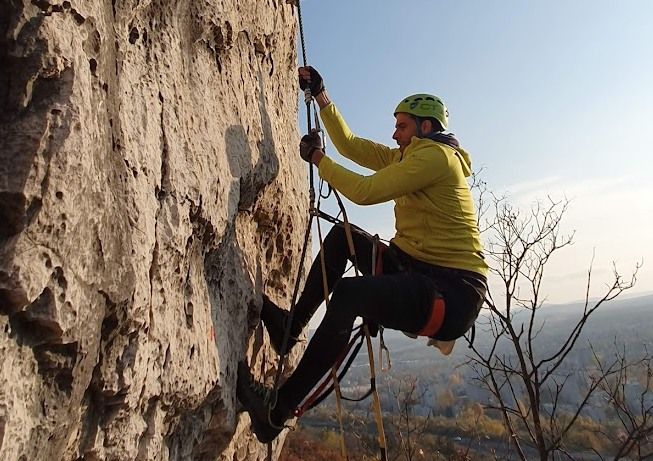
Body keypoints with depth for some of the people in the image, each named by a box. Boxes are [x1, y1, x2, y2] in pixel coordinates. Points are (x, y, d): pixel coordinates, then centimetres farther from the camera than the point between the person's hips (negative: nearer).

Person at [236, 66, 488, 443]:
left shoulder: (437, 154, -10)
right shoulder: (408, 157, 20)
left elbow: (365, 191, -17)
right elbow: (350, 144, 22)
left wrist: (317, 157, -3)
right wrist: (321, 95, 22)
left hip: (452, 293, -9)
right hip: (415, 271, 10)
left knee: (348, 292, -31)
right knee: (344, 235, 6)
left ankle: (280, 409, -22)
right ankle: (292, 326, 8)